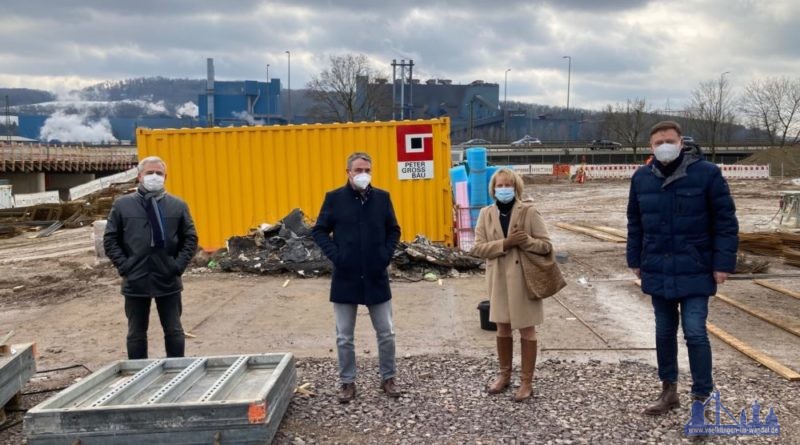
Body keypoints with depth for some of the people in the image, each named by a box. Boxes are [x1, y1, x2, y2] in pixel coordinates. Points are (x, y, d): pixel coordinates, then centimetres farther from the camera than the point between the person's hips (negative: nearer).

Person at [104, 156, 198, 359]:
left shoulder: (178, 205, 3)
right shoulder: (122, 205, 2)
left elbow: (190, 238, 5)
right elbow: (110, 239, 4)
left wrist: (179, 265, -6)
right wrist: (124, 266, -6)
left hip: (168, 280, 0)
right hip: (135, 281, 0)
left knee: (174, 331, 9)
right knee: (136, 334, 10)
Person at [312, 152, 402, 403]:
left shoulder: (382, 197, 2)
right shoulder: (334, 198, -3)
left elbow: (394, 230, 11)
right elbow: (319, 231, 1)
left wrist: (387, 253, -4)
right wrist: (334, 255, -11)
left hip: (376, 278, 1)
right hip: (345, 279, -1)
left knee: (386, 333, 9)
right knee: (344, 337, 8)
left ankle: (388, 378, 27)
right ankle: (347, 382, 23)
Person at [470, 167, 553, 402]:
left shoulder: (529, 212, -7)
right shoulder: (486, 214, 1)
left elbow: (546, 245, -7)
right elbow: (477, 248, -5)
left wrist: (526, 240, -25)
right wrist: (504, 244, -19)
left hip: (524, 278, -3)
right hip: (498, 278, 3)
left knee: (526, 330, 6)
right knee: (503, 329, 15)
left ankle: (526, 382, 17)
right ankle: (504, 374, 32)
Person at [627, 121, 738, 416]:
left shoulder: (707, 173, -9)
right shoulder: (641, 178, 2)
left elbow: (726, 221, -7)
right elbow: (635, 223, 12)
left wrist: (723, 263, -11)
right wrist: (635, 260, 11)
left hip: (695, 271, -4)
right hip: (658, 271, 4)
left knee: (695, 332, -7)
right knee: (664, 332, 14)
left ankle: (701, 398, 8)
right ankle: (669, 391, 29)